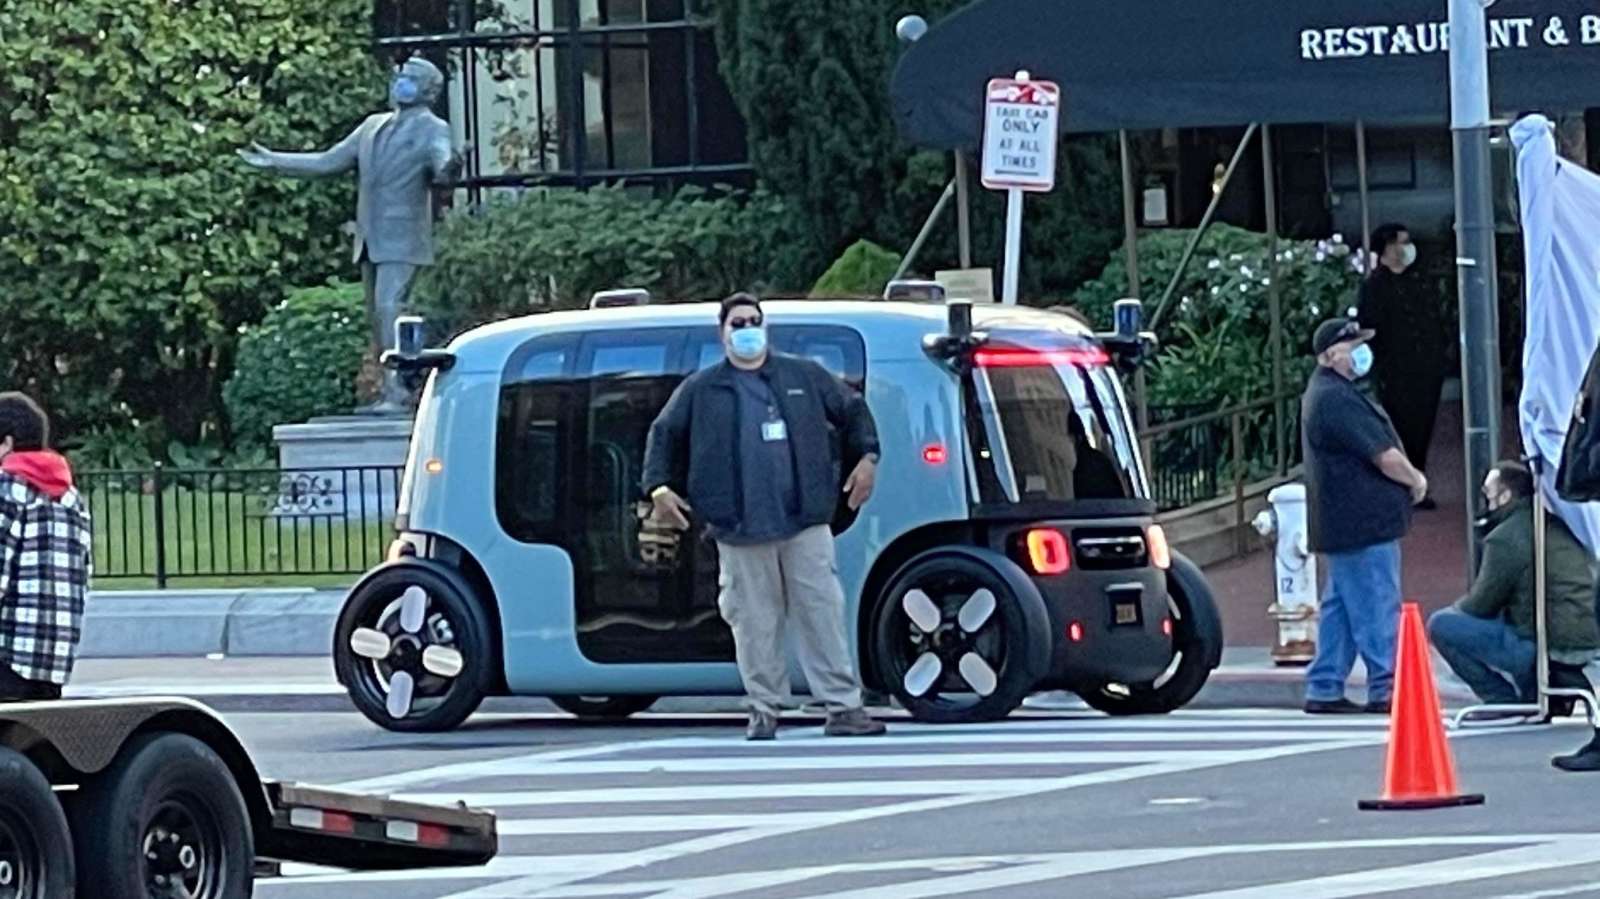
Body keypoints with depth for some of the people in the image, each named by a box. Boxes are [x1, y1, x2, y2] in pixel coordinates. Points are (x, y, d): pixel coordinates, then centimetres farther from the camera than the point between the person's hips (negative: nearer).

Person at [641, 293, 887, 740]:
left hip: (804, 521, 1)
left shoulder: (804, 377, 12)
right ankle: (764, 709, 7)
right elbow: (664, 434, 15)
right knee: (754, 622, -1)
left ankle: (843, 707, 0)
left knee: (822, 612, -2)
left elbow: (852, 410, 21)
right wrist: (659, 487, 3)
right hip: (741, 530, -1)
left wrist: (866, 458, 9)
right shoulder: (700, 390, 9)